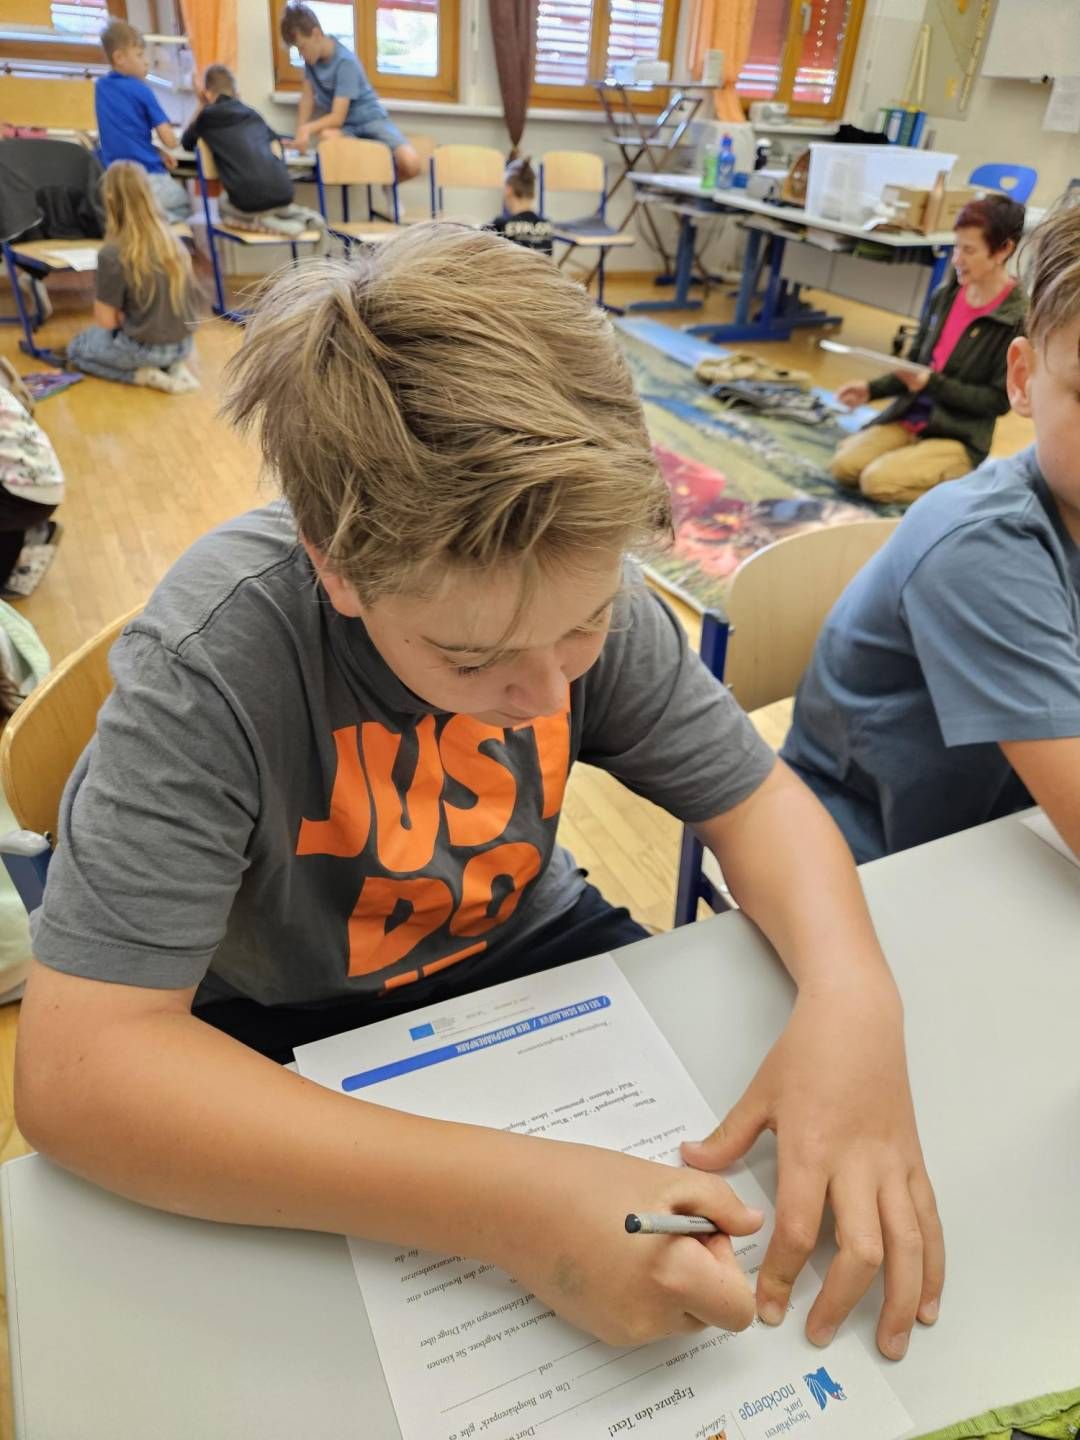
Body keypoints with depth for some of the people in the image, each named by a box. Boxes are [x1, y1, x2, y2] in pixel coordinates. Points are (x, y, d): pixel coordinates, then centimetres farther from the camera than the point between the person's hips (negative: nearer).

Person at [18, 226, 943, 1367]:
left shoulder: (584, 589, -18)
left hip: (524, 950, 4)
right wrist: (507, 1199, -42)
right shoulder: (208, 667, -31)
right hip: (284, 1035, -2)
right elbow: (74, 1066, -32)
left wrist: (851, 994, -30)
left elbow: (753, 797, -9)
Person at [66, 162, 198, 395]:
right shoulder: (172, 241, -2)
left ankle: (143, 375, 0)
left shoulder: (113, 254, -19)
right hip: (182, 345, 5)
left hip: (145, 349, -5)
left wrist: (123, 317, 9)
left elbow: (106, 321, -12)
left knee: (76, 348, 23)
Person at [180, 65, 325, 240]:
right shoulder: (252, 113, 19)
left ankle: (268, 224, 2)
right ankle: (289, 213, 11)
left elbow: (186, 143, 25)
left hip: (251, 201, -5)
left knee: (224, 207, 30)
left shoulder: (208, 115, 8)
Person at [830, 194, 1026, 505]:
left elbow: (999, 400, -13)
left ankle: (960, 478, 0)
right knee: (843, 465, -15)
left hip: (959, 438, -5)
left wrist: (932, 384, -22)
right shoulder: (945, 295, 4)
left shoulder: (1020, 318, -13)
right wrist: (871, 389, -3)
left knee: (877, 481, -26)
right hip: (908, 418, 6)